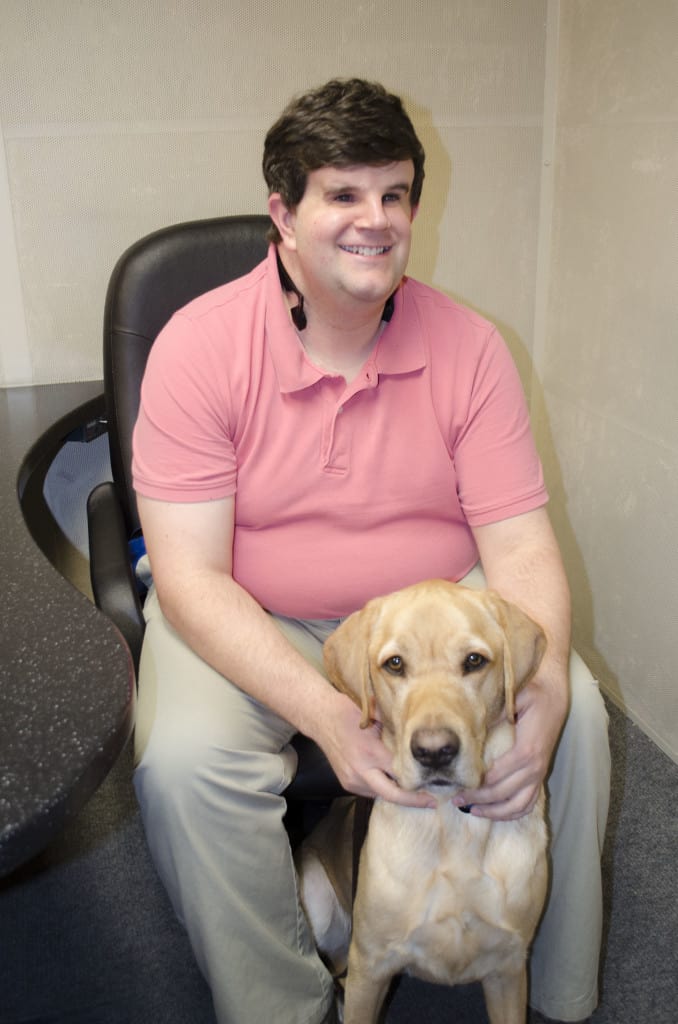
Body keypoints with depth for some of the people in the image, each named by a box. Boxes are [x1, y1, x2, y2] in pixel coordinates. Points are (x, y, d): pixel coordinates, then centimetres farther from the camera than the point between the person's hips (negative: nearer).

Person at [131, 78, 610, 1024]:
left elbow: (520, 541, -8)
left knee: (578, 714, -17)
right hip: (252, 623, -1)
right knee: (184, 760, -28)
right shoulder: (199, 344, -14)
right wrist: (328, 715, -33)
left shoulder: (469, 346, -6)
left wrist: (543, 685, -30)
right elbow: (191, 574, -19)